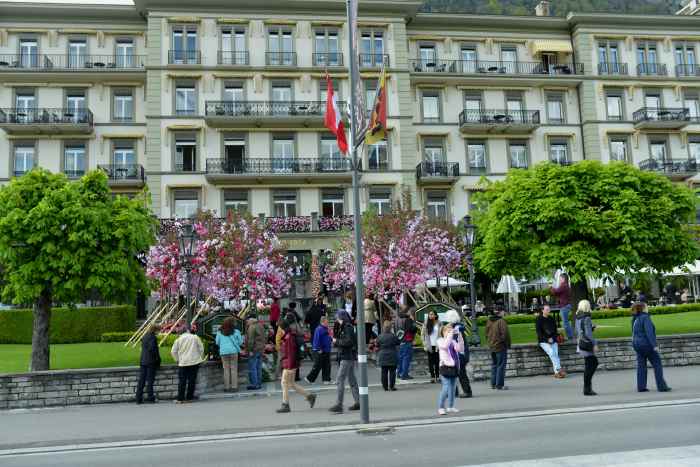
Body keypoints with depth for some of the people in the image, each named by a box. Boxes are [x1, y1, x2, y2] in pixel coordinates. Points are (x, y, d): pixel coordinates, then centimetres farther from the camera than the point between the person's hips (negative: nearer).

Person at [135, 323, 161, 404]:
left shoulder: (144, 337, 13)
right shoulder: (153, 337, -13)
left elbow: (143, 348, 15)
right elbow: (153, 349, -20)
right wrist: (158, 359, -8)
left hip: (143, 361, 7)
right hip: (151, 362, -7)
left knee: (141, 380, 9)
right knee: (150, 380, 0)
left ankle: (138, 399, 11)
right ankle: (150, 398, 4)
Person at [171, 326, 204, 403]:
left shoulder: (178, 339, 2)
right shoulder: (195, 337, 2)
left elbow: (173, 351, 0)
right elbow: (201, 349, 4)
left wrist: (177, 360, 14)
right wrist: (200, 358, 16)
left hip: (183, 363, 0)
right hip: (194, 362, 0)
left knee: (182, 381, 4)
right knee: (192, 380, 7)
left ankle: (180, 398, 2)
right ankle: (189, 397, 9)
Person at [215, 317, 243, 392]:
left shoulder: (219, 332, 0)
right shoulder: (236, 332, -3)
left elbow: (217, 342, 8)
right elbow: (240, 342, 3)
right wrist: (242, 337, 23)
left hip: (223, 352, 1)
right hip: (233, 351, -1)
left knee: (226, 369, 7)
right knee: (234, 369, 4)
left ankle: (227, 387, 8)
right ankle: (234, 387, 3)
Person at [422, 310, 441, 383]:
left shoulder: (439, 323, -1)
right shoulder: (426, 323, 3)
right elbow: (423, 334, 5)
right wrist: (425, 344, -2)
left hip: (437, 345, -1)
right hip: (429, 345, 1)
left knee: (437, 361, 3)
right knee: (430, 361, 3)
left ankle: (437, 376, 12)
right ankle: (432, 376, 9)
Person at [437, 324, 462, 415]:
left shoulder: (453, 341, 13)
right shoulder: (440, 341, 0)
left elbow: (460, 348, -3)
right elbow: (445, 345, -23)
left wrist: (459, 336, -9)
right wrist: (450, 334, -20)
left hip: (454, 367, 6)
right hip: (445, 367, -6)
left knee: (453, 388, 10)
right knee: (446, 388, -12)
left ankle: (450, 407, 22)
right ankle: (441, 408, -3)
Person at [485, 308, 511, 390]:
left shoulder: (489, 321, 7)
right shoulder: (501, 321, -17)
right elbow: (505, 334, -18)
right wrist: (508, 344, -6)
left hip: (492, 346, 7)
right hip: (500, 347, -7)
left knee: (494, 365, 16)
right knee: (501, 365, 0)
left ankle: (493, 384, 20)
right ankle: (499, 385, 1)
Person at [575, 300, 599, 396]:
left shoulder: (578, 318, 10)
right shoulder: (586, 318, -17)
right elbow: (588, 333, -22)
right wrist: (594, 344, -17)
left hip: (581, 343, 9)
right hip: (587, 344, -9)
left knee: (595, 363, 17)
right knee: (589, 366, -1)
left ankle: (587, 387, 19)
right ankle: (587, 389, 4)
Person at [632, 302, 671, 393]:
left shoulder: (636, 319, 12)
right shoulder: (646, 318, -14)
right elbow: (649, 332, -22)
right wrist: (655, 345, -22)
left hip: (637, 344, 8)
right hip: (646, 344, -8)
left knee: (641, 365, 7)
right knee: (657, 364, 1)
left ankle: (641, 387, 6)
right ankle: (661, 386, 0)